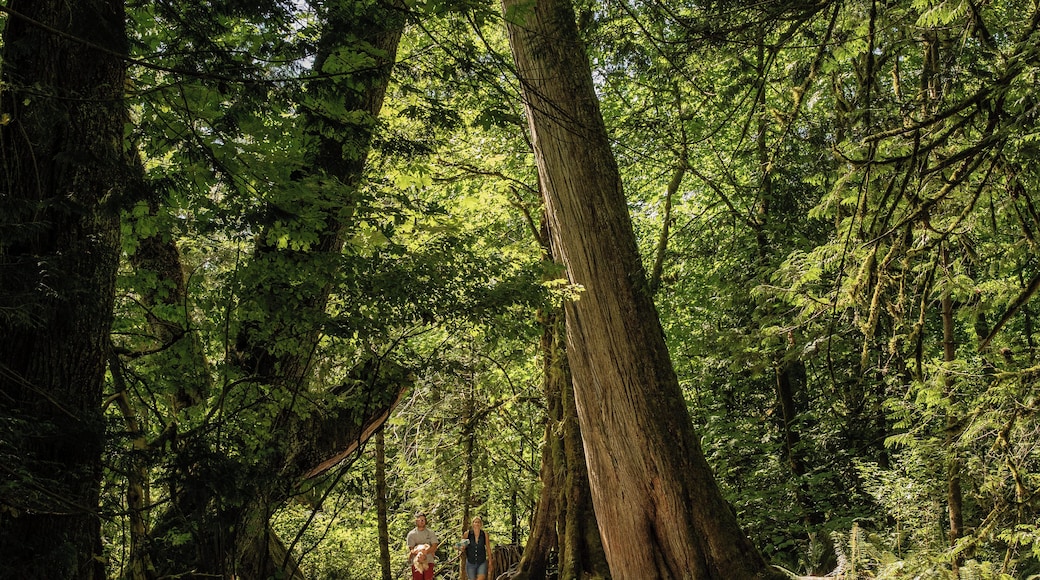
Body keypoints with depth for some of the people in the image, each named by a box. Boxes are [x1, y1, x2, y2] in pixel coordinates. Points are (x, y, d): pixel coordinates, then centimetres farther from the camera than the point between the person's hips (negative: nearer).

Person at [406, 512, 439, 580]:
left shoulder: (430, 533, 7)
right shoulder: (411, 534, 4)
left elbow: (434, 548, -2)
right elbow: (411, 550, -3)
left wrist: (424, 552, -20)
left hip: (429, 562, 0)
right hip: (416, 562, 0)